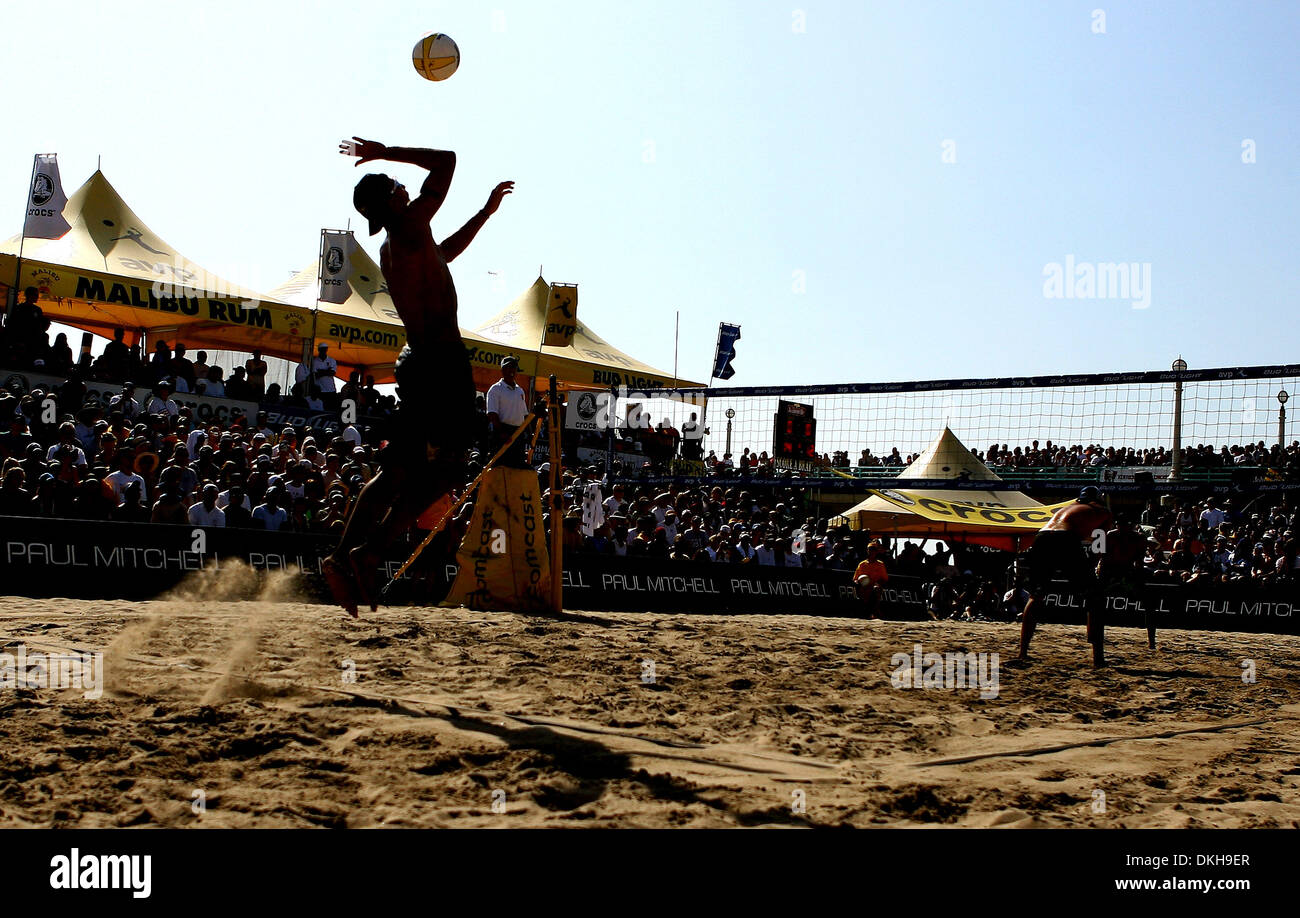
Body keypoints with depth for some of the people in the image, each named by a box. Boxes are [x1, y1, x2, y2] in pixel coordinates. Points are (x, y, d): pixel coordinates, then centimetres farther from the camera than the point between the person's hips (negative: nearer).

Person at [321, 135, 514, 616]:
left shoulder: (390, 249, 18)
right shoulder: (410, 228, -7)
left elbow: (443, 253, 37)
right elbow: (446, 161, -5)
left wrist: (486, 212, 39)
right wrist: (386, 153, 4)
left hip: (419, 361, 9)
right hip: (444, 364, -9)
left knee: (396, 471, 11)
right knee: (441, 473, -5)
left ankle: (343, 556, 4)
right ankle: (367, 554, -12)